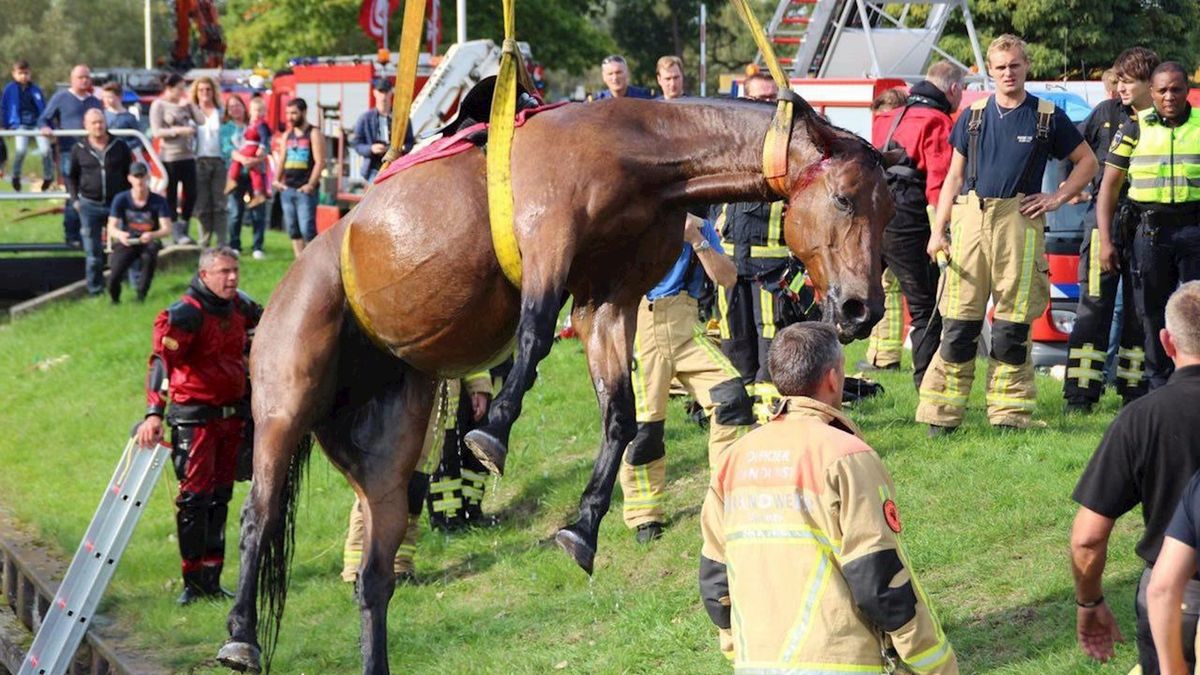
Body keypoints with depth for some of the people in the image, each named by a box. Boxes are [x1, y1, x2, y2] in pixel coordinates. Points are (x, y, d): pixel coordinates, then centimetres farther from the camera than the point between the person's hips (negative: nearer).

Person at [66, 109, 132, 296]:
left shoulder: (119, 147, 0)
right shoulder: (79, 150, 2)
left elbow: (130, 173, 8)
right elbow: (71, 177, 13)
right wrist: (75, 200, 3)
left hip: (117, 203, -1)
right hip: (90, 205, 1)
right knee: (93, 253, 6)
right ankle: (95, 289, 16)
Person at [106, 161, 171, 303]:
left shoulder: (158, 201, -8)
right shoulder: (121, 199, -7)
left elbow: (167, 229, -16)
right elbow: (111, 227, -11)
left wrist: (152, 235, -40)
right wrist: (119, 234, -38)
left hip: (149, 242, 0)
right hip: (127, 242, 0)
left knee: (149, 255, -39)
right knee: (113, 279, -23)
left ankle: (141, 297, -19)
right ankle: (115, 301, 14)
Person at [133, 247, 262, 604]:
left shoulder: (239, 305, 7)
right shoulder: (184, 315, -15)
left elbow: (265, 323, 32)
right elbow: (161, 361, -24)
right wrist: (154, 413, -34)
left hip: (232, 414, 7)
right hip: (195, 417, -7)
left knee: (220, 497, 10)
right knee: (195, 496, -7)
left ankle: (212, 578, 17)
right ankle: (193, 580, 0)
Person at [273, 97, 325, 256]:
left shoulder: (314, 134, -2)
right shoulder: (287, 136, 17)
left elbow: (319, 162, -9)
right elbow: (281, 160, 19)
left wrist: (311, 185, -17)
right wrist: (277, 180, 2)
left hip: (305, 190, -7)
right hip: (287, 188, 7)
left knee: (307, 229, -13)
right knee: (292, 229, 5)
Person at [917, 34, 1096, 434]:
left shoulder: (1048, 117, 7)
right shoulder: (974, 116, 13)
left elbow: (1087, 162, 16)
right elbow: (954, 176, 15)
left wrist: (1057, 198, 3)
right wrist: (937, 231, 8)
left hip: (1019, 221, -1)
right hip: (970, 217, 2)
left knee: (1013, 324, 0)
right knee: (959, 321, -1)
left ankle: (1008, 414, 8)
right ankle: (941, 414, 2)